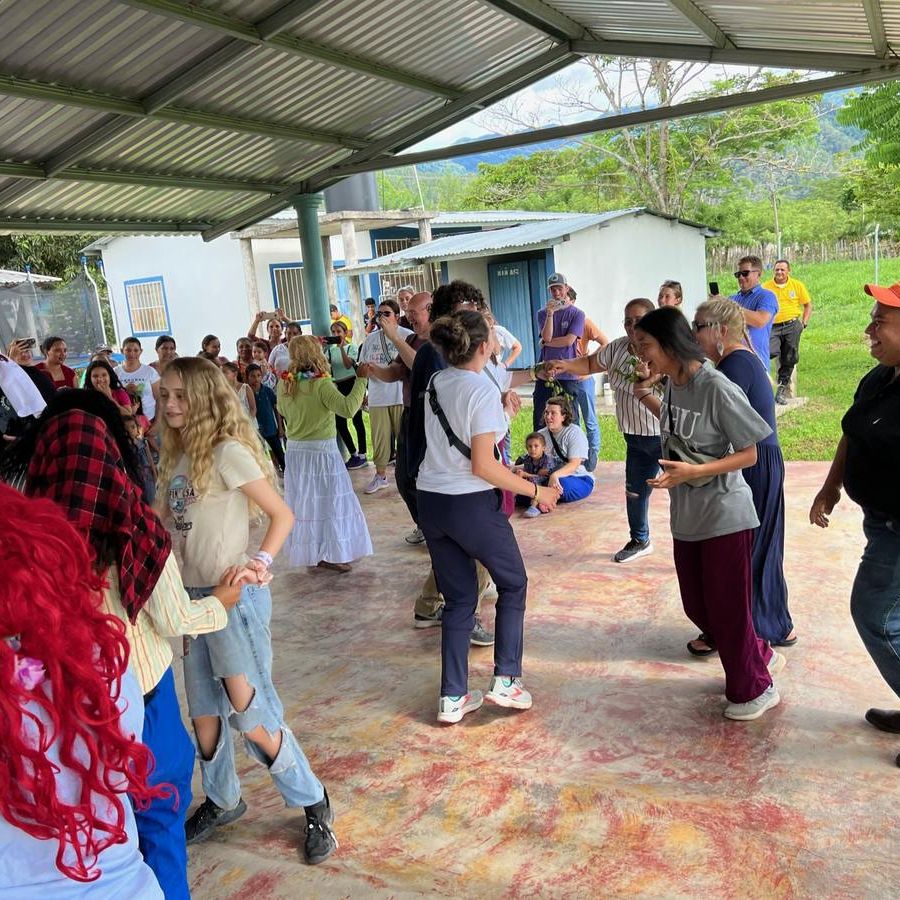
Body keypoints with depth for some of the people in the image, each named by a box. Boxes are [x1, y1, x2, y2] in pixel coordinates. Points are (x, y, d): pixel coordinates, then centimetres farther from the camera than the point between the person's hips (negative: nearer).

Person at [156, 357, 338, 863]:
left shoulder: (227, 452, -14)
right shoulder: (179, 456, 10)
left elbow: (283, 514, -15)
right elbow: (171, 522, 11)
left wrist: (263, 562, -26)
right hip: (195, 594, 8)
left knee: (250, 712, -3)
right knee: (204, 711, 17)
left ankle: (314, 804, 16)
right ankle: (222, 801, 39)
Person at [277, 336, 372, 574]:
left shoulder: (285, 384, -1)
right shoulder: (320, 384, -21)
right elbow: (348, 408, -32)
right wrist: (361, 380, -27)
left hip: (294, 450, 7)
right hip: (321, 450, -6)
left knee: (303, 502, 17)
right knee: (327, 502, 5)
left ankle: (307, 551, 27)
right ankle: (328, 555, 10)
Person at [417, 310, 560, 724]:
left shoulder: (436, 383, 6)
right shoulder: (483, 390, -15)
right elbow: (483, 466, -18)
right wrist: (535, 491, -10)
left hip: (431, 500, 6)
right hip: (472, 504, -6)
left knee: (458, 598, 16)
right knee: (513, 583, 17)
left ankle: (453, 697, 19)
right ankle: (505, 680, 15)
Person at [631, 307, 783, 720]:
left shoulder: (717, 389, -22)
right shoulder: (672, 384, 0)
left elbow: (748, 454, -16)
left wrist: (694, 472, -28)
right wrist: (644, 394, 7)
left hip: (724, 516, -8)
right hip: (687, 516, 8)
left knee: (726, 609, 5)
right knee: (697, 607, 17)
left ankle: (754, 689, 28)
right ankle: (760, 657, 40)